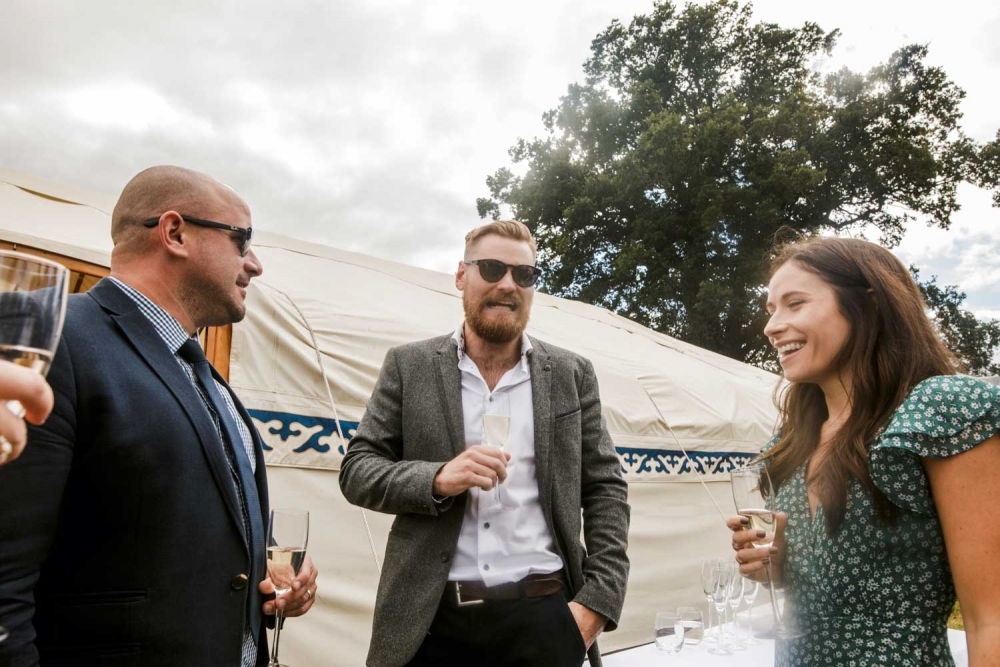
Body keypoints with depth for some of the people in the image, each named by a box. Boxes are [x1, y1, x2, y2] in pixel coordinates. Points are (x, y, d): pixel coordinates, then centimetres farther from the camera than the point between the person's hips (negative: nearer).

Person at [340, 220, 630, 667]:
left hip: (543, 616, 1)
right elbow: (356, 470, 0)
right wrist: (436, 479, -17)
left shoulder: (572, 375, 3)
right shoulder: (409, 366, 1)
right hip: (431, 619, 0)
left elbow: (606, 488, 5)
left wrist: (599, 599, -5)